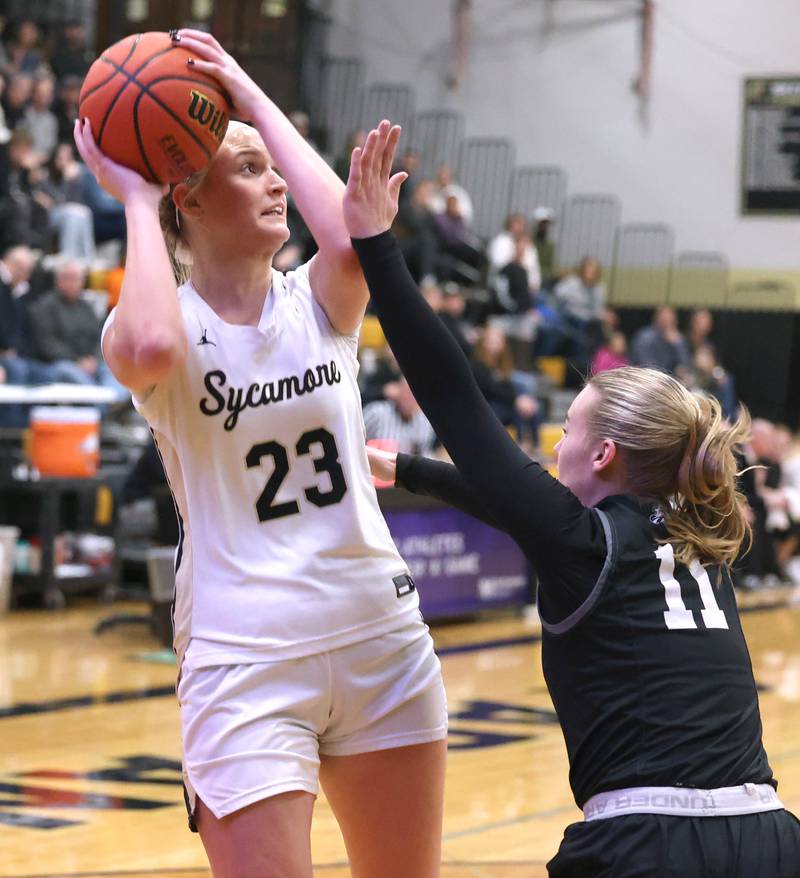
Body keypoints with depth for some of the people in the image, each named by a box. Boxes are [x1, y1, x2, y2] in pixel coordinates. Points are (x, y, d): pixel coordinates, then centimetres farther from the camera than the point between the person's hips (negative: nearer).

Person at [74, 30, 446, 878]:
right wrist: (136, 200, -16)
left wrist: (254, 98, -11)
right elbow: (149, 348, -30)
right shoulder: (158, 319, -4)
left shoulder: (318, 300, 4)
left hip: (380, 637, 4)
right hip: (242, 657, -4)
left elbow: (350, 240, -20)